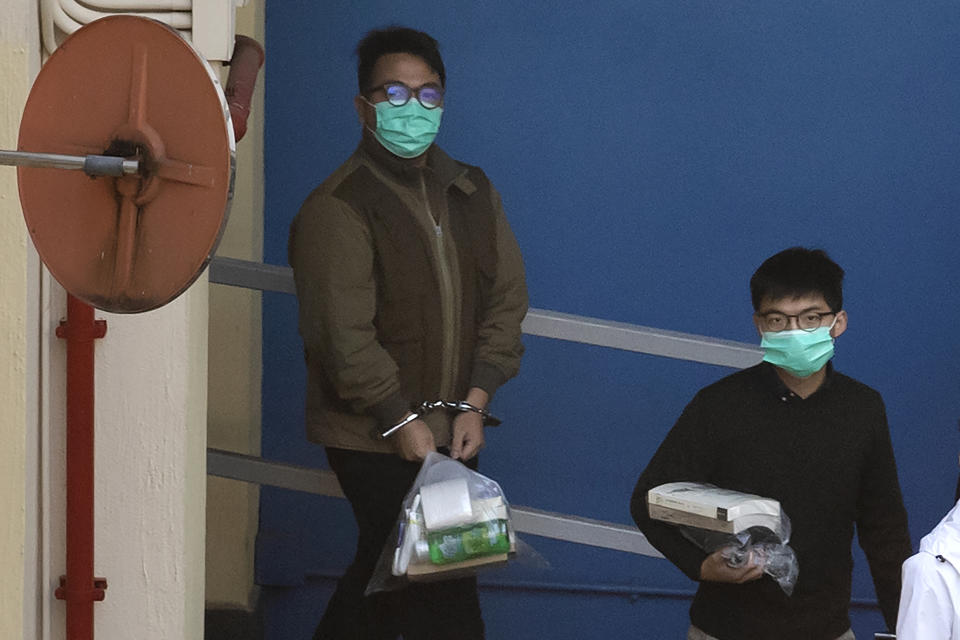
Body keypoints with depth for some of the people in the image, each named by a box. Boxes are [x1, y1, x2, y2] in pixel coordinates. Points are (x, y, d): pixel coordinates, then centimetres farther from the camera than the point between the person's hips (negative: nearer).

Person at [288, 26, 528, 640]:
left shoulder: (473, 193, 9)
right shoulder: (337, 207, -12)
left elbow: (505, 301, 7)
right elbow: (344, 334, -17)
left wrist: (474, 403, -3)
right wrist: (401, 421, -18)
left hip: (453, 432, 6)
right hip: (372, 437, -6)